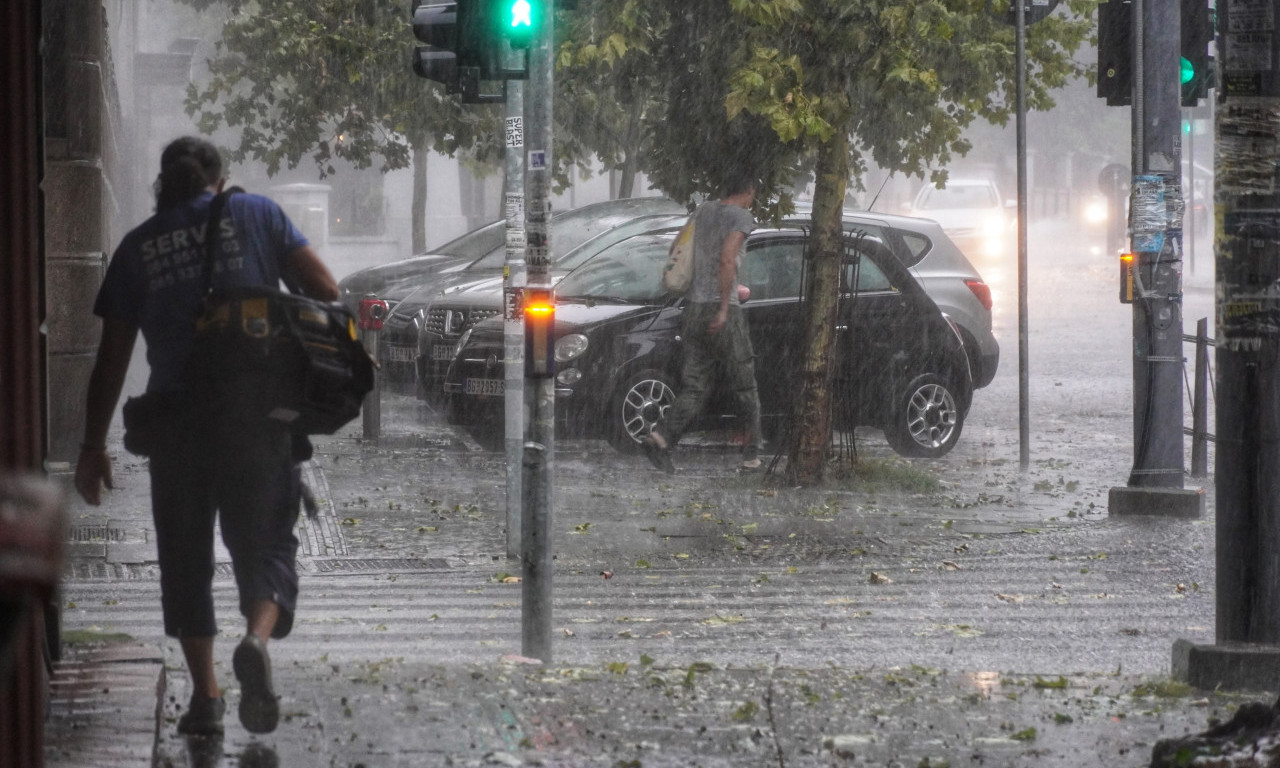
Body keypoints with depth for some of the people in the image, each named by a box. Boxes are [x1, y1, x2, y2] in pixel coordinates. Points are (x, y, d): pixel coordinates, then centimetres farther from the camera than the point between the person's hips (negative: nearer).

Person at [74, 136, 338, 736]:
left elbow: (112, 357, 10)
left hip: (176, 416, 1)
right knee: (264, 543, 7)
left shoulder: (137, 248, 11)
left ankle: (205, 693, 3)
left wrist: (93, 447, 14)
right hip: (257, 411, -1)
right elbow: (325, 290, 1)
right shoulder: (256, 215, 9)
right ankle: (258, 637, -22)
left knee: (185, 558, 12)